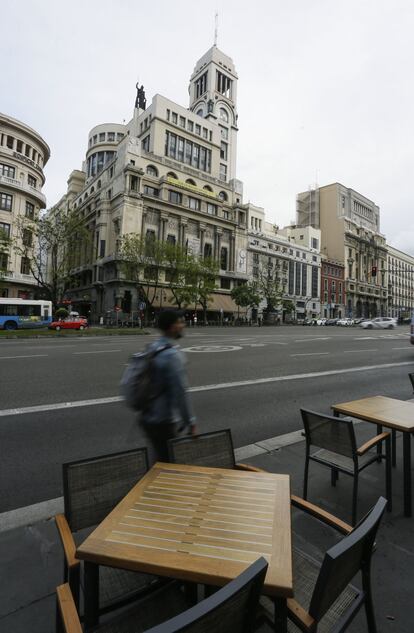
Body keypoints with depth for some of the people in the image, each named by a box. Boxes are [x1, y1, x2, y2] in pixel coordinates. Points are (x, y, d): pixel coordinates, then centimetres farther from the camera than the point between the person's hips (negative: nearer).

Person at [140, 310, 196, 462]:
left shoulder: (152, 348, 5)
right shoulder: (172, 354, -22)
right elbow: (180, 391, -23)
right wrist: (190, 422, -13)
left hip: (148, 418, 8)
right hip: (163, 421, -8)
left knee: (161, 460, 23)